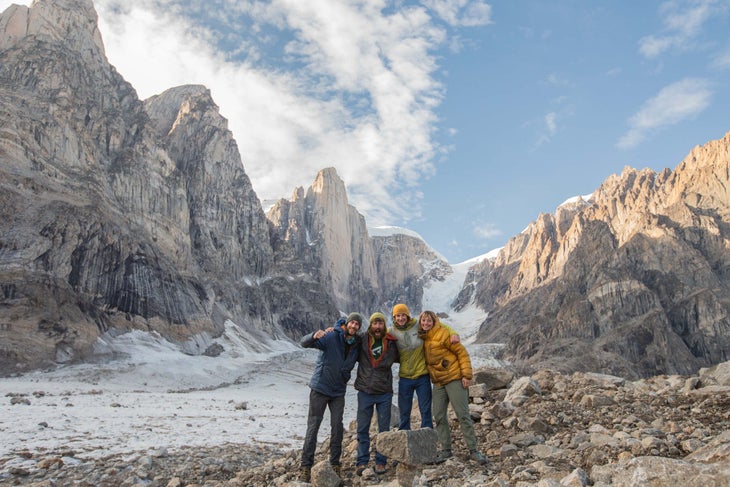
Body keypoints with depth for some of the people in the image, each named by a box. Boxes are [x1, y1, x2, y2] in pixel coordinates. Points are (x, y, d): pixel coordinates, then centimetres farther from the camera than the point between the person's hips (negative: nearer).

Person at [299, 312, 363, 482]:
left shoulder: (357, 344, 1)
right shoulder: (331, 337, -14)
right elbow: (304, 342, -24)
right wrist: (314, 336, -44)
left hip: (339, 391, 4)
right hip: (320, 388, -4)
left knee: (337, 427, 6)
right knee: (313, 427, 0)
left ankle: (335, 463, 20)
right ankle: (306, 466, 8)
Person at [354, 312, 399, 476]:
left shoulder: (391, 343, 0)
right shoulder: (362, 341, -5)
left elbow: (397, 358, 20)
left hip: (384, 393, 1)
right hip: (365, 392, -1)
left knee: (384, 428, 7)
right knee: (363, 428, 5)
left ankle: (381, 461, 17)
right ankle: (362, 461, 14)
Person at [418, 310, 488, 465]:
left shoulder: (443, 334, -13)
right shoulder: (422, 338, 5)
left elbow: (462, 352, -12)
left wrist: (467, 375, -16)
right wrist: (431, 376, 6)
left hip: (455, 379, -6)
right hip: (438, 382, 6)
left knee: (463, 415, -3)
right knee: (439, 417, 6)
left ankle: (473, 450, 6)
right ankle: (446, 449, 18)